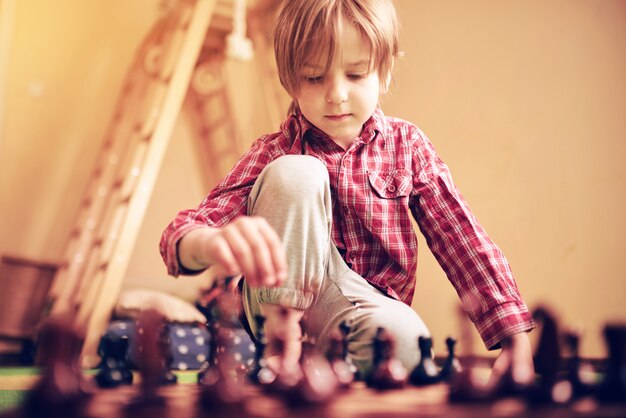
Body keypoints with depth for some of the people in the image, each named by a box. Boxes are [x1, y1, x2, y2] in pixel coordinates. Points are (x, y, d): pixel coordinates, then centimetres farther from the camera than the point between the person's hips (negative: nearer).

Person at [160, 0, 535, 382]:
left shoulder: (407, 145, 3)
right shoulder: (275, 153, -4)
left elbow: (461, 236, -3)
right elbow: (185, 231, -17)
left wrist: (515, 337, -15)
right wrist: (212, 242, -44)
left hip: (371, 309, 2)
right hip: (284, 299, -1)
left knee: (405, 337, -37)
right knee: (297, 173, -24)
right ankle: (280, 336, -23)